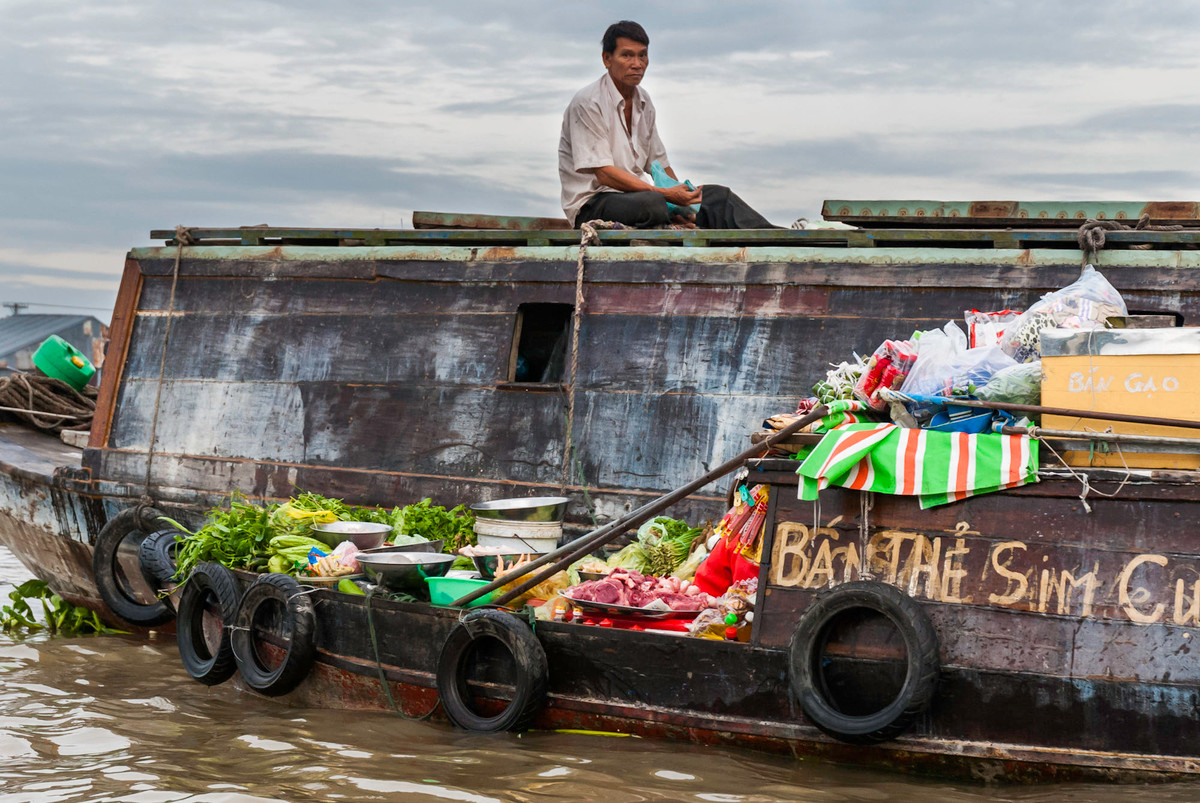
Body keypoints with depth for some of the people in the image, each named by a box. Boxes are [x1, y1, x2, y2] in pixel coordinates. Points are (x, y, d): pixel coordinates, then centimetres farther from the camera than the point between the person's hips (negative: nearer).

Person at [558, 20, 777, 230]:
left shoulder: (643, 102, 13)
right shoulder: (587, 103, -13)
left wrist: (681, 201, -4)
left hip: (634, 194, 8)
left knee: (717, 195, -4)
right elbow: (604, 173, -19)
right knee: (650, 202, -38)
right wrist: (667, 194, -24)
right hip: (591, 203, -8)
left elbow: (659, 164, 17)